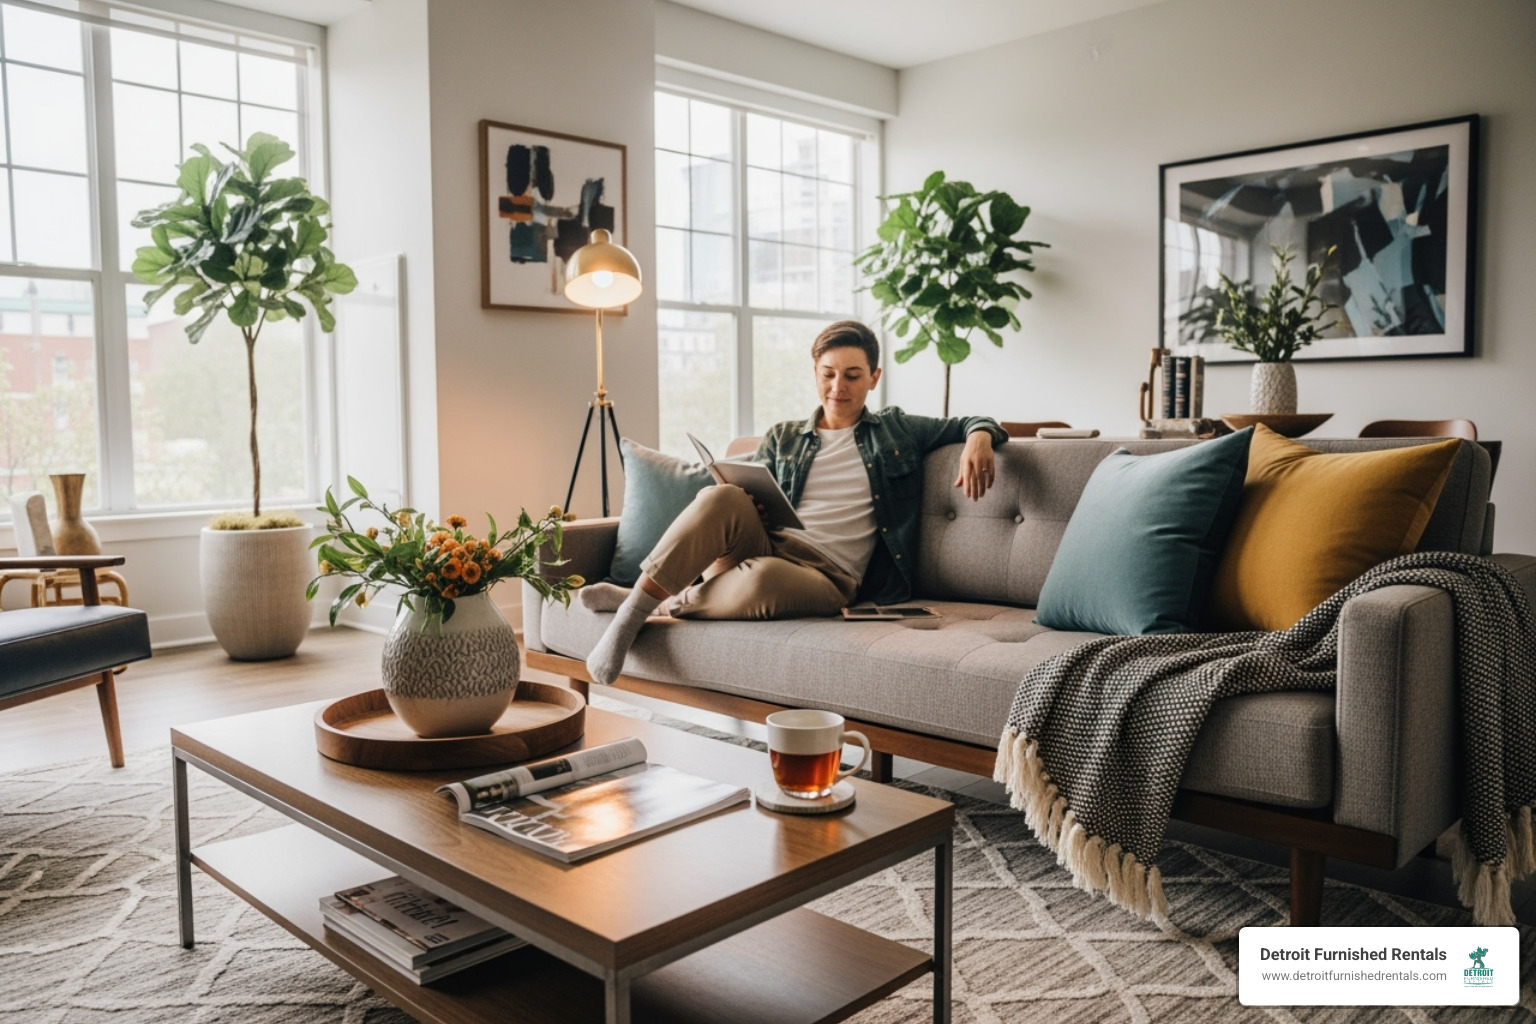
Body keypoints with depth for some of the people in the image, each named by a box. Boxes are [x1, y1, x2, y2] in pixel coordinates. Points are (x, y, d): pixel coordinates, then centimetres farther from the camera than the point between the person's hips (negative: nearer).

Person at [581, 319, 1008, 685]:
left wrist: (980, 437, -5)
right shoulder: (782, 439, 23)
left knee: (764, 576, -41)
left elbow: (966, 423, 21)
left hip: (828, 574, -2)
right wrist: (742, 510, -7)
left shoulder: (896, 431, 20)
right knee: (723, 497, -34)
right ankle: (633, 608, -32)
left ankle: (669, 602, -18)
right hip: (764, 544, 2)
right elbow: (755, 503, 19)